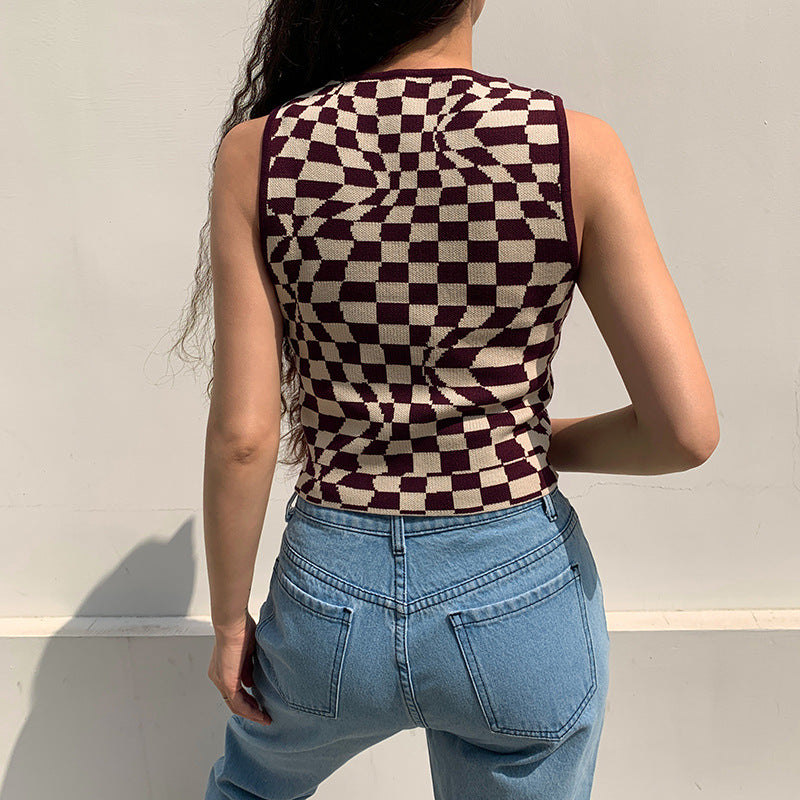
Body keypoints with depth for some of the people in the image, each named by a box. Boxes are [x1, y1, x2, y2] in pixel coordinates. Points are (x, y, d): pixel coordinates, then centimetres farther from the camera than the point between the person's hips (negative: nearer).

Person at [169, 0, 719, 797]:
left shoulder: (260, 151, -9)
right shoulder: (575, 145, -11)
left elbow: (243, 433, -11)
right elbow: (686, 428, -14)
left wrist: (228, 618, 4)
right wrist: (541, 441, 5)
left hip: (334, 589, 1)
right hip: (524, 591, 0)